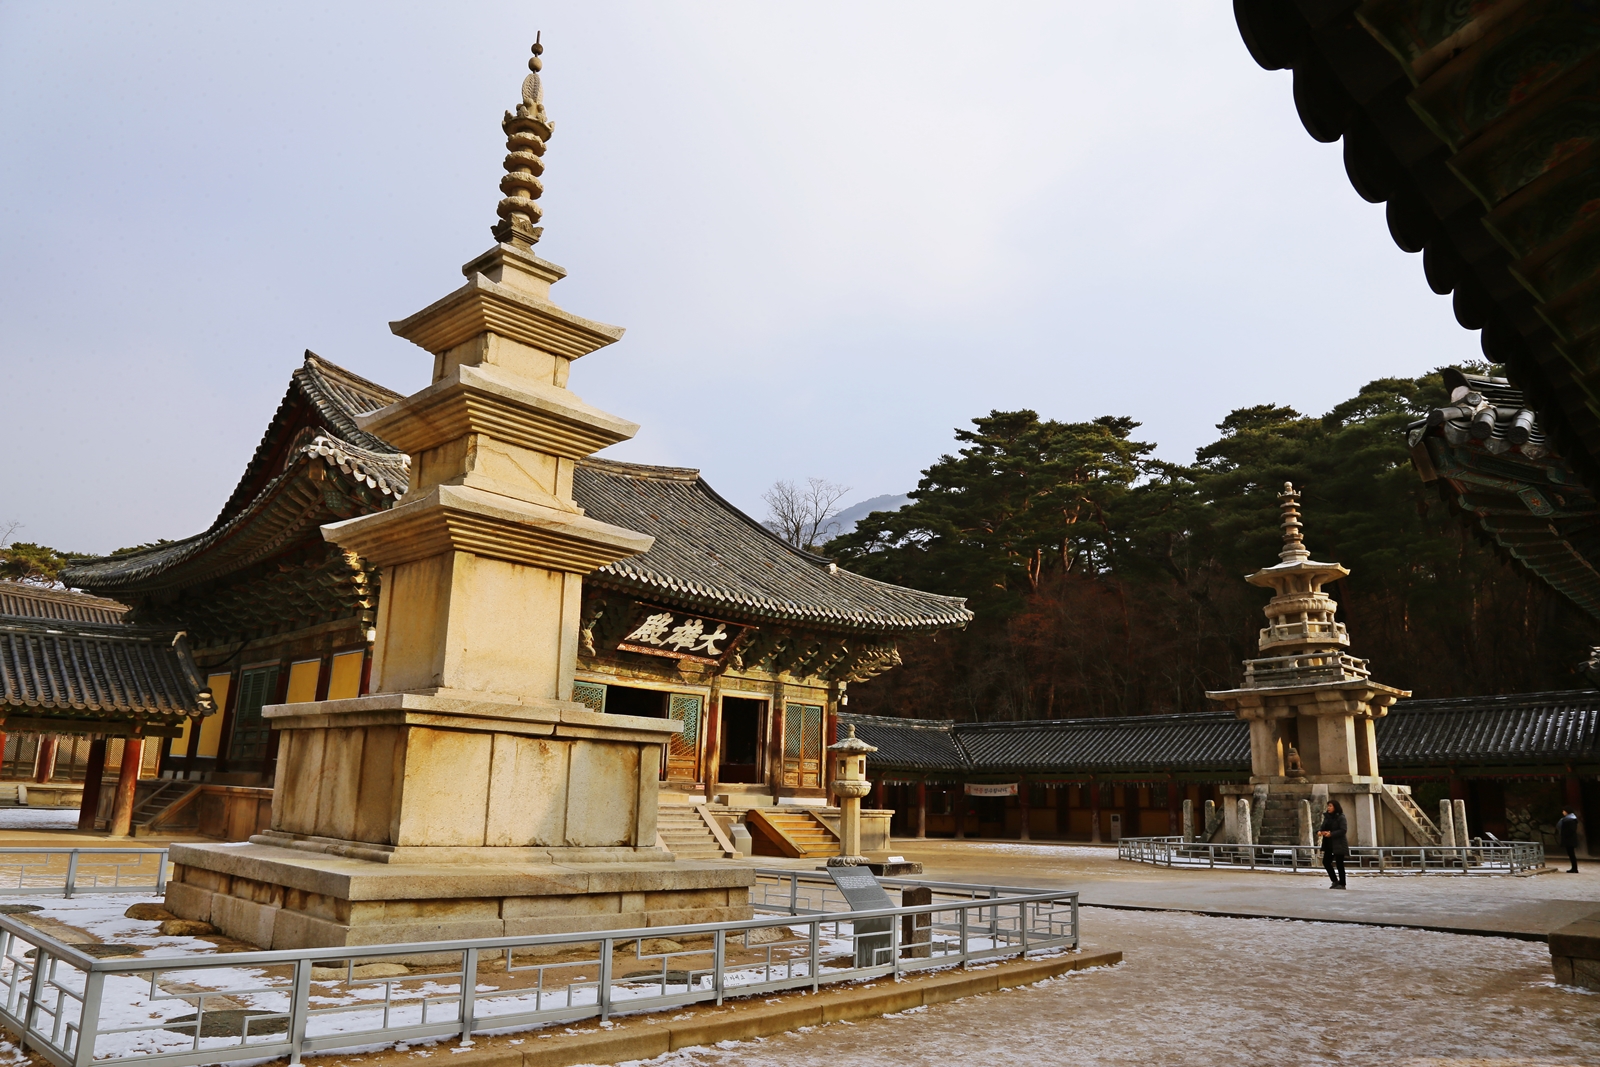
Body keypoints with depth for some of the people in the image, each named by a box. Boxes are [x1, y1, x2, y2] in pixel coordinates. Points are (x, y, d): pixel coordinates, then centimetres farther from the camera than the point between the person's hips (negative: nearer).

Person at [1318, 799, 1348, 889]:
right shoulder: (1327, 817, 11)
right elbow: (1323, 827, 13)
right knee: (1326, 862, 3)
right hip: (1329, 844, 7)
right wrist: (1319, 831, -10)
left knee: (1339, 864, -1)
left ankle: (1342, 884, 9)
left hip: (1338, 844, -7)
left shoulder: (1341, 817, -9)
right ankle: (1335, 881, 17)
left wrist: (1331, 834, -24)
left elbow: (1343, 830, -17)